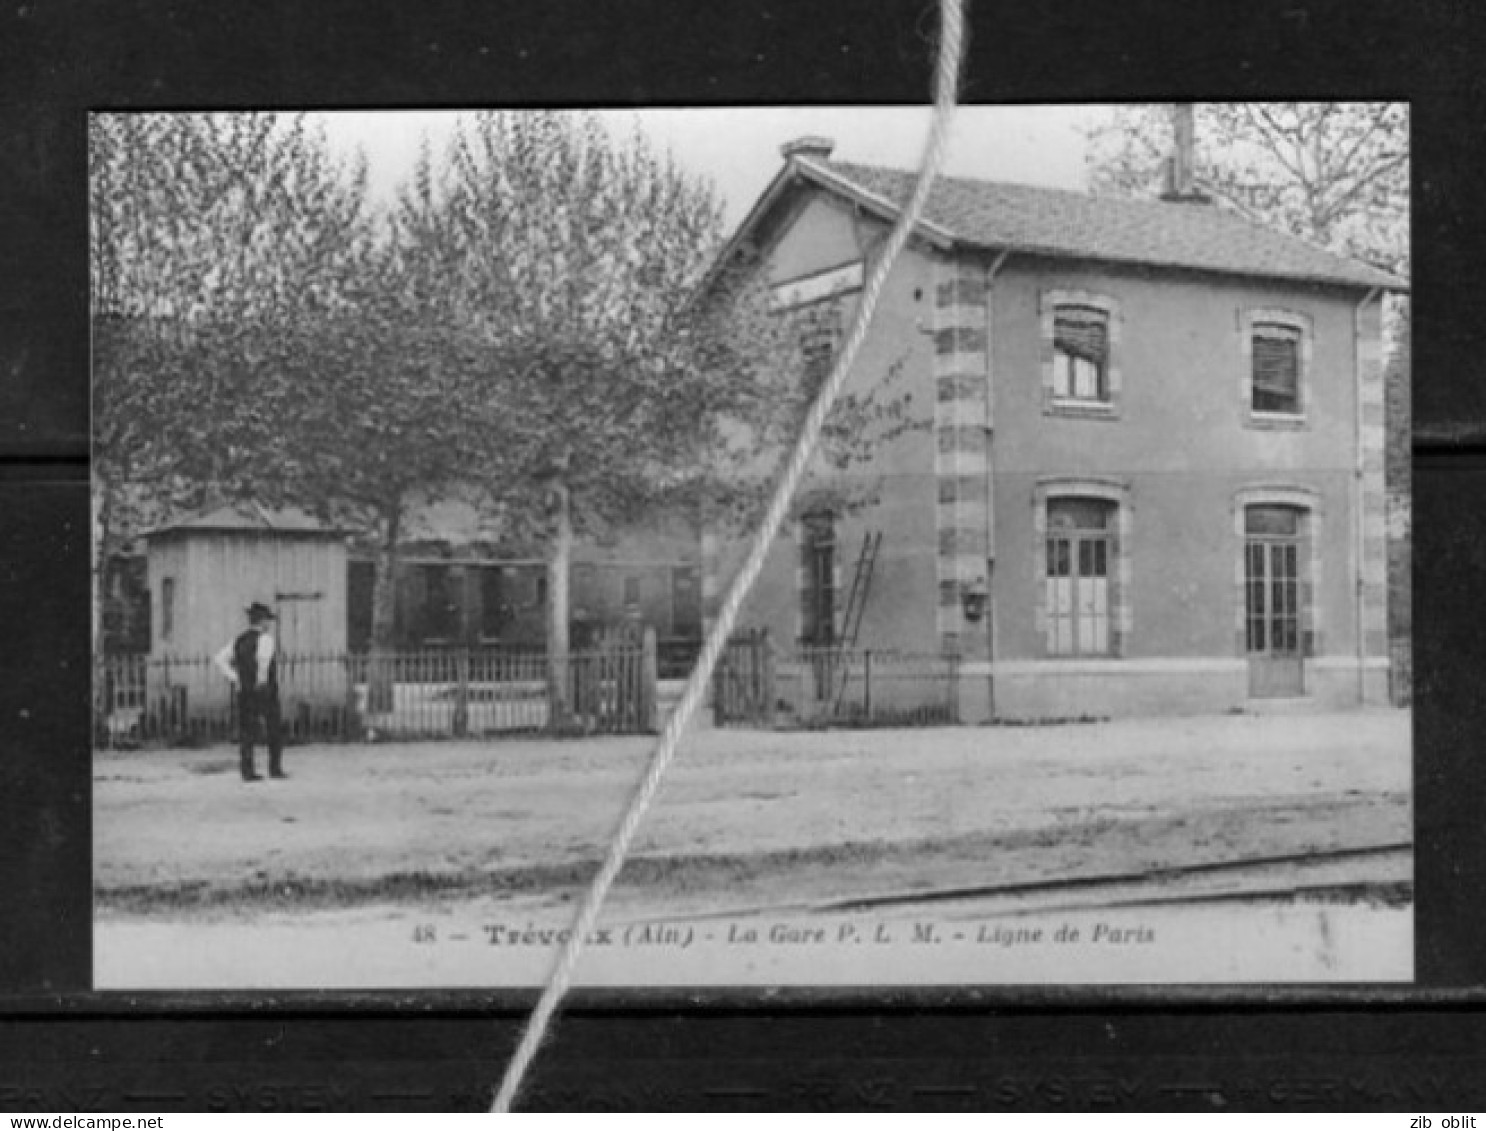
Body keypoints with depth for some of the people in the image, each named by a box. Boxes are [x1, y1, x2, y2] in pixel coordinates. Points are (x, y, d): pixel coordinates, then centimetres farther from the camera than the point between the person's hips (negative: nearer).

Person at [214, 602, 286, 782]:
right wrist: (262, 679, -18)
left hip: (244, 691, 5)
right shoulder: (265, 638, -9)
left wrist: (235, 679, 2)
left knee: (246, 733, 4)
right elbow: (263, 657, -29)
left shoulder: (238, 640, 11)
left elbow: (221, 659, 3)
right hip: (265, 692, -5)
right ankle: (275, 768, 4)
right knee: (274, 731, 6)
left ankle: (248, 771, -1)